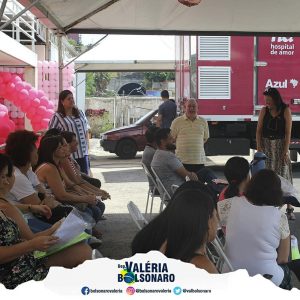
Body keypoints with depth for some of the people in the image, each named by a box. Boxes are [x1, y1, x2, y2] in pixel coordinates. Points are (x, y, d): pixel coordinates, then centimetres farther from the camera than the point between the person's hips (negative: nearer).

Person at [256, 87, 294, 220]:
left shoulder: (286, 111, -5)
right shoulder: (264, 111, 1)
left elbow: (288, 132, -7)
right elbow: (259, 130, 3)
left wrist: (285, 151, -12)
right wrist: (259, 148, -6)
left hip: (280, 145, -2)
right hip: (266, 145, 2)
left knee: (284, 175, -2)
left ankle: (289, 209, 2)